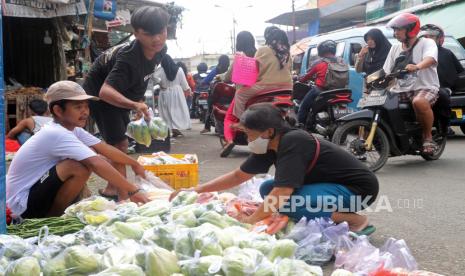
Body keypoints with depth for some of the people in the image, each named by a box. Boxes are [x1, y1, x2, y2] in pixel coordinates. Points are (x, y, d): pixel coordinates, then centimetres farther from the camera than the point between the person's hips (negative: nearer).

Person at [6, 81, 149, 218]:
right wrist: (133, 191, -34)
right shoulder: (57, 134, -26)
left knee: (89, 156, 4)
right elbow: (97, 164, -34)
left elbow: (105, 149, 8)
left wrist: (135, 164, 9)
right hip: (23, 203, -9)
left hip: (38, 189, 9)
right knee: (80, 168, -28)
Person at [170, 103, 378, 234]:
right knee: (267, 190, 4)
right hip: (331, 184, 9)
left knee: (287, 203, -28)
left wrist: (251, 220, -25)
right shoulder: (271, 145, -2)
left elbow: (283, 192, -33)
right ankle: (331, 217, 2)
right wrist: (196, 190, 2)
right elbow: (237, 176, 6)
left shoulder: (293, 143, -27)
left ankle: (356, 221, -14)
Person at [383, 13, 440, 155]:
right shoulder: (395, 48, 17)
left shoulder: (426, 43, -1)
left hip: (424, 87, -6)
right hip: (400, 90, 6)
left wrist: (417, 66, -46)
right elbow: (386, 73, 12)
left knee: (419, 102, -39)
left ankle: (428, 136, -17)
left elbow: (430, 59, -25)